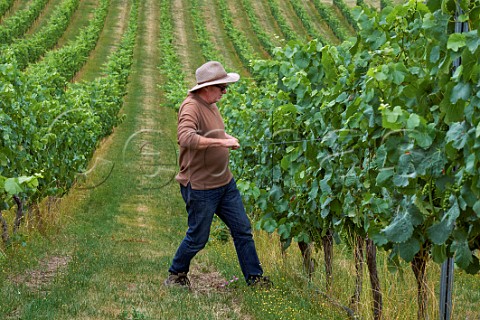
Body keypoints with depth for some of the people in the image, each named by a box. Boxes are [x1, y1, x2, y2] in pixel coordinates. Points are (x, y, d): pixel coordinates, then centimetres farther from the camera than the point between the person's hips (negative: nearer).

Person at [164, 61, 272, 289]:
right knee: (198, 238, 4)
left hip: (225, 183, 9)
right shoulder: (191, 107, -20)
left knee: (242, 229, 10)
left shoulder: (210, 105, 10)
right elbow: (185, 138, -38)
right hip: (200, 187, -9)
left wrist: (226, 137, 10)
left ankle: (254, 277, 18)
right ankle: (176, 275, 26)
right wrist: (222, 142, -36)